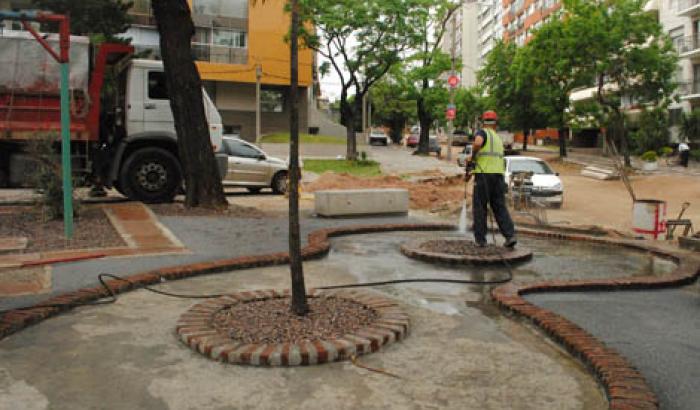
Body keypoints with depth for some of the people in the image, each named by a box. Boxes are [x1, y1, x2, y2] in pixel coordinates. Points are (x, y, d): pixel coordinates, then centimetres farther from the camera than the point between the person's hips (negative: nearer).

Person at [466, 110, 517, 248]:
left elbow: (477, 143, -25)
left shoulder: (482, 132, -1)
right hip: (499, 173, 6)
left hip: (484, 173, -6)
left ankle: (480, 239, 6)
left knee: (480, 207, 3)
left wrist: (472, 157, -9)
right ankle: (510, 235, -2)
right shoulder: (498, 137, 21)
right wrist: (472, 166, 28)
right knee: (500, 207, 9)